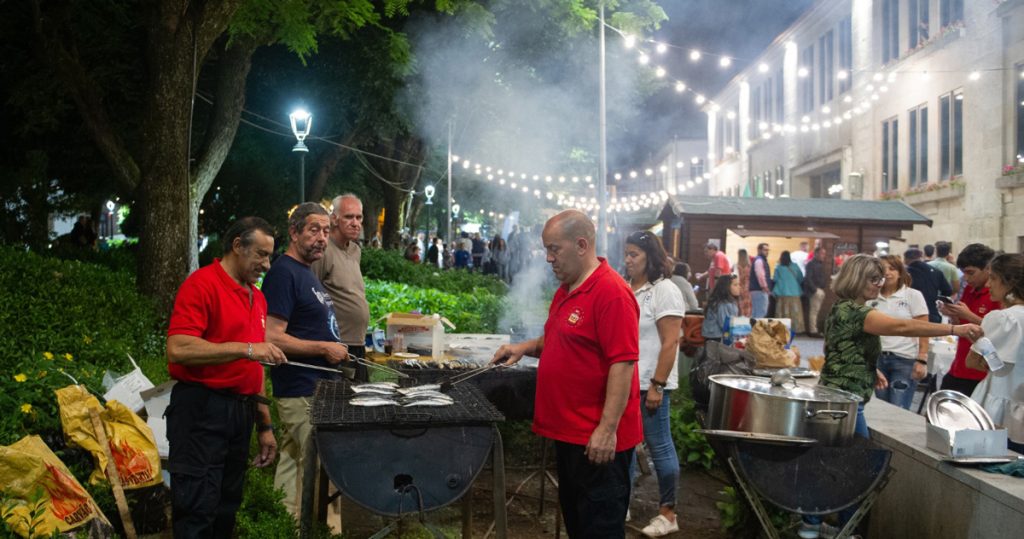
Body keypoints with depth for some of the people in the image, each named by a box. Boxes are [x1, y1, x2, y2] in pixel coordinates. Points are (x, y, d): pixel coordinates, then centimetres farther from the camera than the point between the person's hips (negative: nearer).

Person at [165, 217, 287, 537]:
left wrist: (265, 426, 17)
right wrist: (246, 348, -23)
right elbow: (178, 349, -23)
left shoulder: (257, 298, 14)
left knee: (227, 508, 16)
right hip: (202, 410, -8)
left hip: (242, 411, 8)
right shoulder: (202, 284, -10)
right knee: (197, 512, -2)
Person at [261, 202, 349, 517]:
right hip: (303, 392, -10)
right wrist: (325, 348, -17)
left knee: (292, 463, 17)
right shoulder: (283, 272, -16)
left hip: (316, 386, 10)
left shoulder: (305, 272, 15)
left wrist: (335, 346, 14)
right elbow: (272, 338, -22)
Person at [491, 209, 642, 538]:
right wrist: (526, 347, 5)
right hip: (569, 431, 9)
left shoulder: (611, 292, -19)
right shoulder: (566, 290, 11)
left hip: (597, 437, -9)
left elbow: (623, 363, -23)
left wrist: (607, 429, -25)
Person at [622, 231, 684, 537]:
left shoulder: (664, 291, -11)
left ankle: (668, 514, 14)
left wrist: (657, 386, -19)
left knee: (659, 446, 3)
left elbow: (670, 344, -15)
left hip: (649, 384, -7)